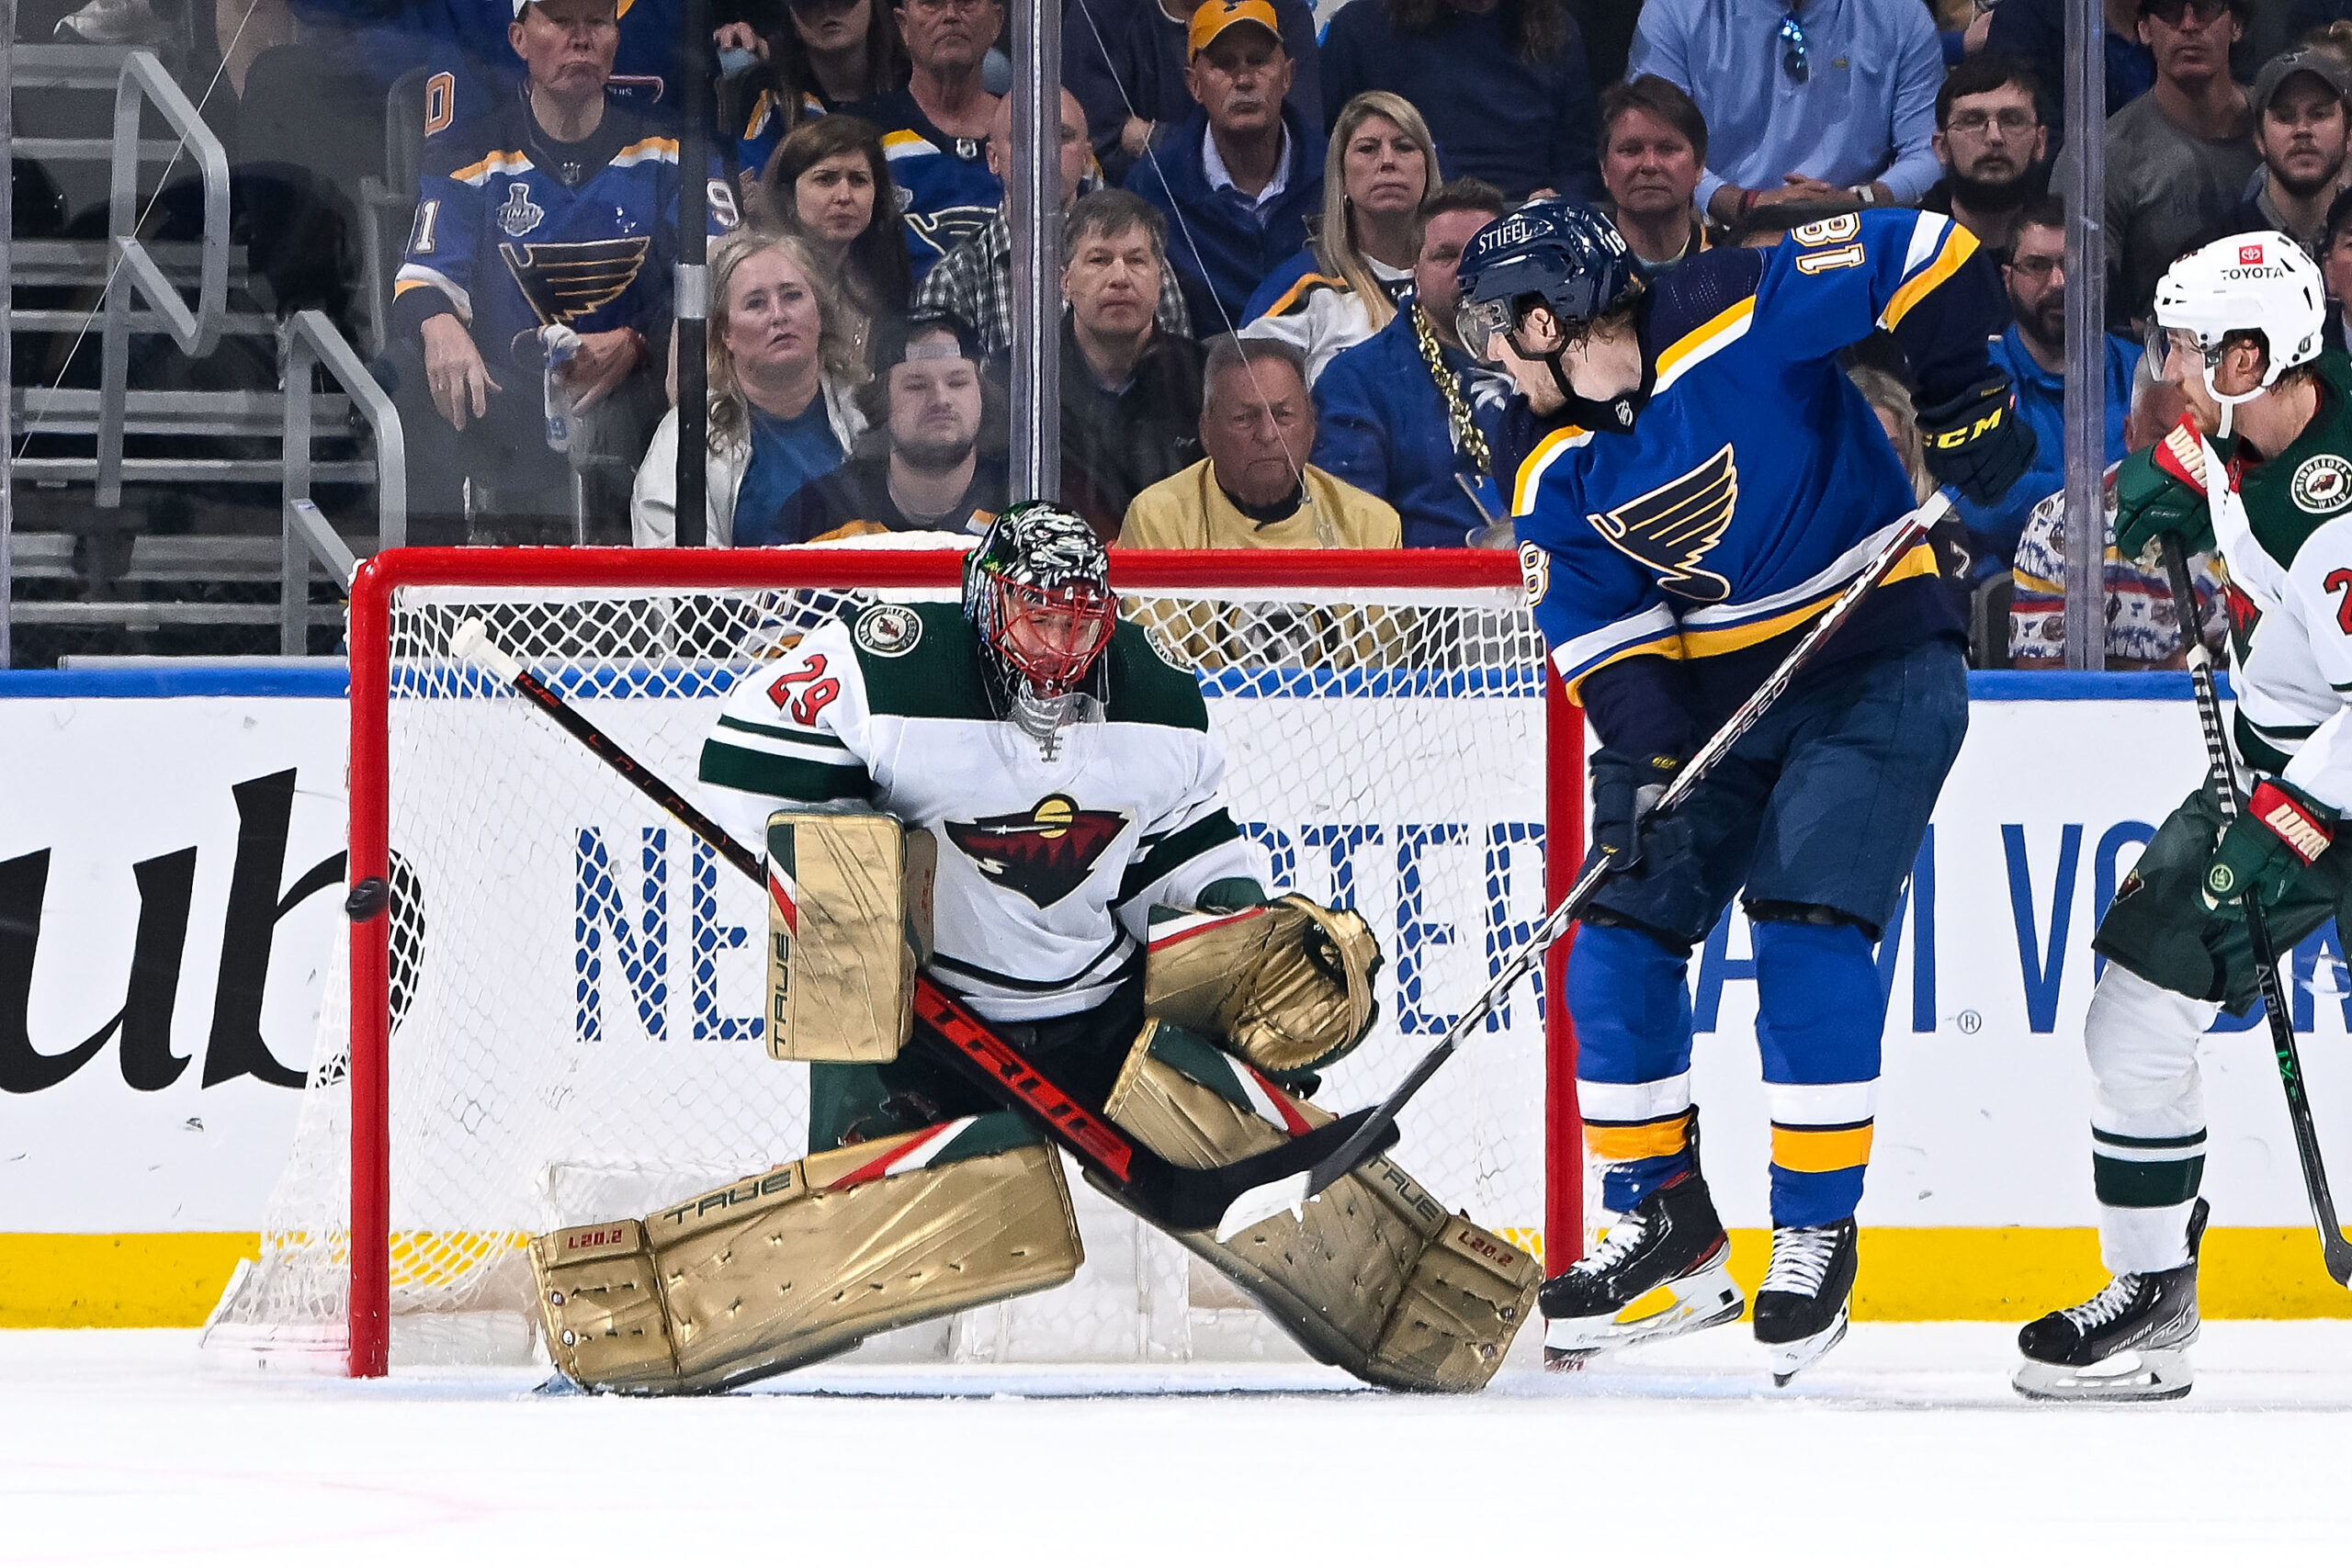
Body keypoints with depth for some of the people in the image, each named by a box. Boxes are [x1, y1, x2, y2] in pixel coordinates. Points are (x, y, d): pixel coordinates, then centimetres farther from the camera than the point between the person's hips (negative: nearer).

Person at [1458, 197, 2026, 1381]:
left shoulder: (1737, 324, -20)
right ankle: (1664, 1229, 13)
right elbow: (1602, 637, -4)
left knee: (1807, 928, -18)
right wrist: (1647, 765, -20)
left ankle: (1818, 1232, -6)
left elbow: (1928, 257, -20)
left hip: (1875, 672, -7)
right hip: (1711, 694, 7)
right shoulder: (1558, 477, 0)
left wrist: (1963, 403, -22)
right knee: (1619, 934, 0)